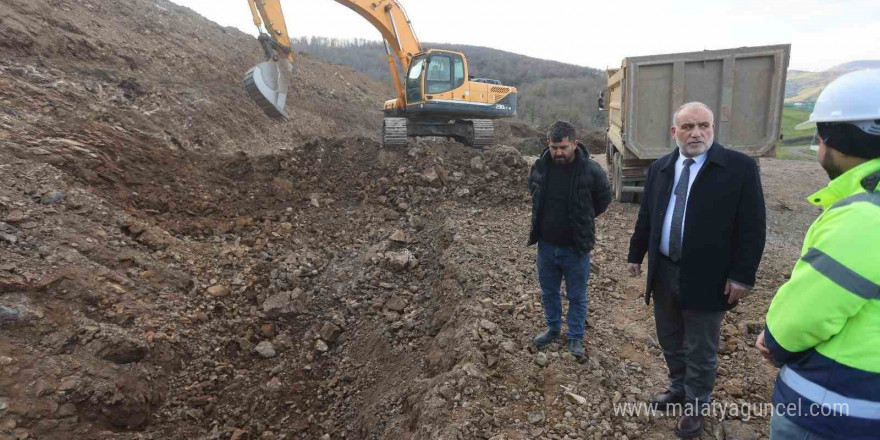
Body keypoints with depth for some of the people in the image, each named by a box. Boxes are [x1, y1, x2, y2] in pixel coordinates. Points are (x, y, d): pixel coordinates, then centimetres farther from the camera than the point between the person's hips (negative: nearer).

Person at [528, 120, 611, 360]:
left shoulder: (591, 170, -17)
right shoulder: (539, 166, -8)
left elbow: (604, 199, 2)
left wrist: (583, 218, 8)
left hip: (576, 248, -3)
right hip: (546, 245, 3)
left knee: (577, 297, 13)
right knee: (549, 293, 20)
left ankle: (576, 337, 32)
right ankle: (553, 329, 42)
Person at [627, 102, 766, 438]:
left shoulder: (740, 167, -10)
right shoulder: (659, 169, 5)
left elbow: (752, 228, -10)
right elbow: (646, 218, 13)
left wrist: (741, 275, -13)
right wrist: (636, 255, 14)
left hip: (707, 278, -5)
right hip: (663, 273, 5)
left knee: (700, 350, 11)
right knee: (670, 341, 20)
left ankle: (696, 406, 32)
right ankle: (679, 389, 43)